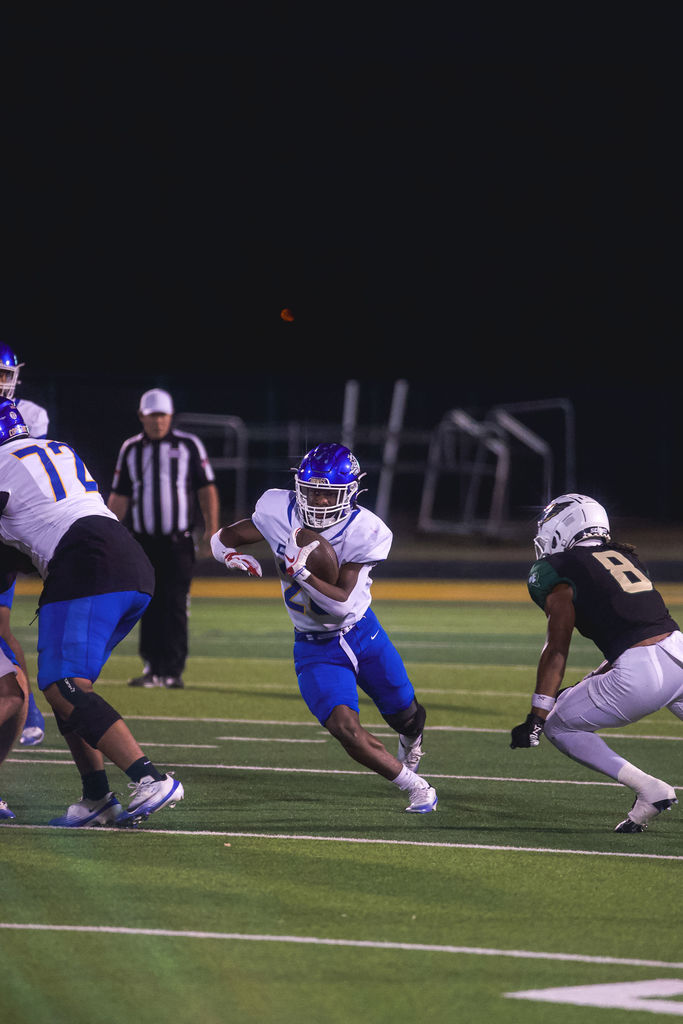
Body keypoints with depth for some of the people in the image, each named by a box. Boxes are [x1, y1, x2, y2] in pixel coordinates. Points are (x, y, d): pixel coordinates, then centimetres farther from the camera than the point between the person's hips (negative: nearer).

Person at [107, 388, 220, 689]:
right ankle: (153, 669, 11)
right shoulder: (130, 449, 10)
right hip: (144, 541, 3)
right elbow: (119, 497, 12)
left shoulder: (188, 446, 3)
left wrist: (211, 530, -7)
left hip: (178, 541, -3)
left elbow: (207, 489, 3)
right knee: (149, 606, 4)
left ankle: (174, 671, -5)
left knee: (174, 606, -7)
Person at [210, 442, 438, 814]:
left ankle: (410, 739, 58)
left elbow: (342, 602, -28)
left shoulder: (365, 532, -23)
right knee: (345, 728, -21)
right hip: (315, 650, 0)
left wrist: (301, 574, -43)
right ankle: (415, 787, -2)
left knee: (406, 715, 18)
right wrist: (233, 557, -27)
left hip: (362, 633, 0)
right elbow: (222, 538, -4)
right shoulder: (280, 512, -16)